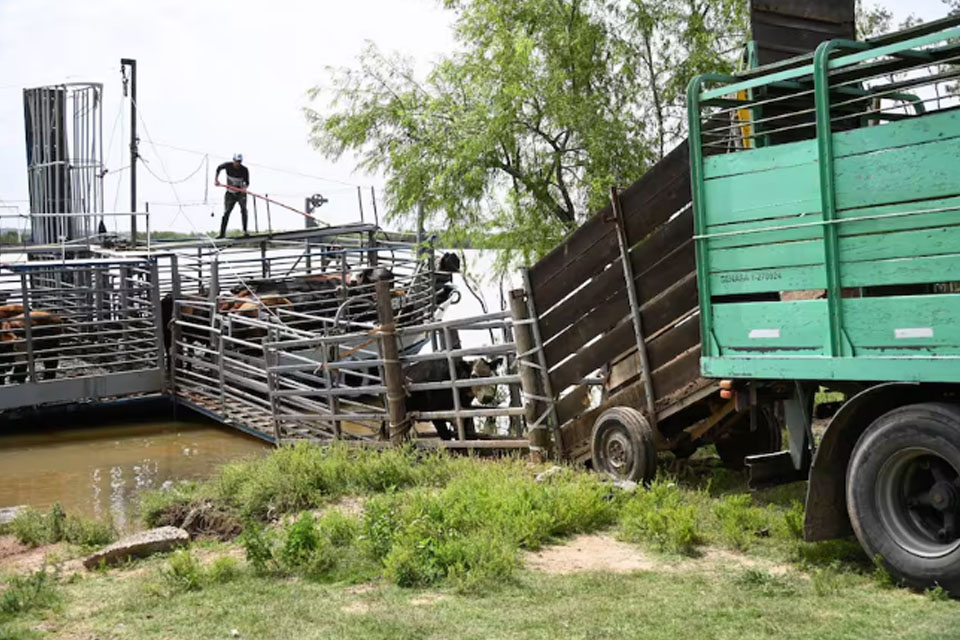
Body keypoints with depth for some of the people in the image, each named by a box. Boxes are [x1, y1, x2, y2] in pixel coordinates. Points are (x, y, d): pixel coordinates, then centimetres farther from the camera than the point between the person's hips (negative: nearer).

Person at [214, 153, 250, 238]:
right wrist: (216, 179, 1)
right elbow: (219, 168, 11)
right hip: (230, 193, 1)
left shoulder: (244, 170, -14)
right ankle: (222, 233, 1)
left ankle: (245, 231, -12)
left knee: (243, 210, -16)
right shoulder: (227, 165, -10)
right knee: (226, 212, -2)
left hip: (241, 193, -1)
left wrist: (245, 187, -32)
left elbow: (247, 182, -9)